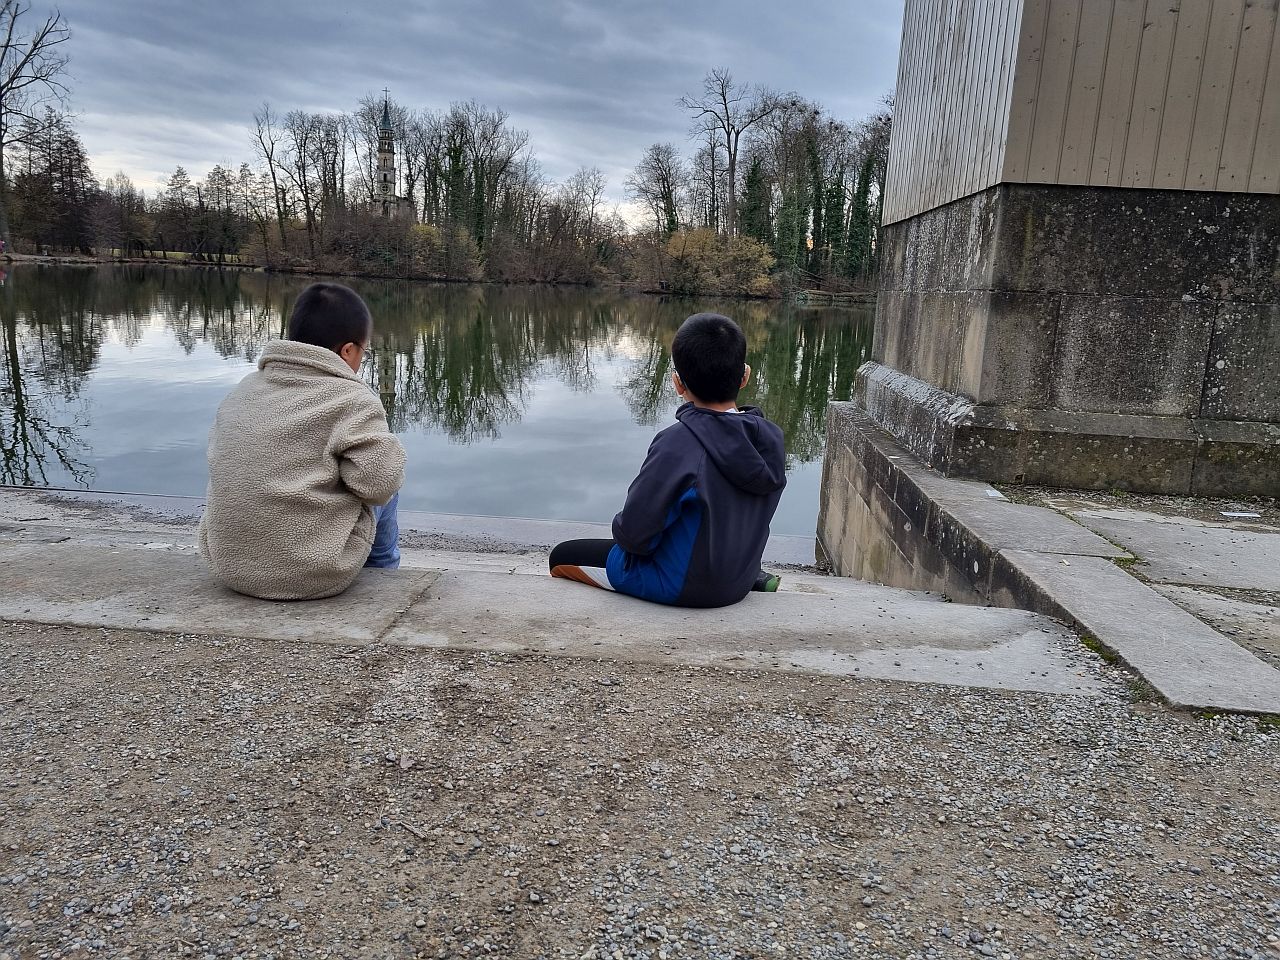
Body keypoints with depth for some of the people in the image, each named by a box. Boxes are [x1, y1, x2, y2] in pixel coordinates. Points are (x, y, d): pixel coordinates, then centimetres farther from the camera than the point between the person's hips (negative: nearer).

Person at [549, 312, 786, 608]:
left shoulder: (678, 443, -28)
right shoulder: (771, 438, -9)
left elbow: (633, 533, -21)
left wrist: (623, 529, -2)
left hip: (681, 586, -7)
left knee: (561, 558, 10)